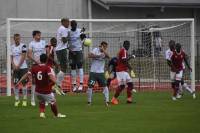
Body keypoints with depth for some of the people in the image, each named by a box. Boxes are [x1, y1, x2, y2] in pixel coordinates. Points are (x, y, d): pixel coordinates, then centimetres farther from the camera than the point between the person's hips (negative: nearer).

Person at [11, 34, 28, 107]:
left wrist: (18, 66, -11)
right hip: (15, 68, 4)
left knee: (24, 83, -2)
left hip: (23, 67, -4)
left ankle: (25, 100, 4)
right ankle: (17, 100, 8)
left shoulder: (23, 46, -4)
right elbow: (11, 57, 10)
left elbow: (23, 57, -8)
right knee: (15, 84, 2)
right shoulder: (12, 47, 9)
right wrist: (14, 66, -5)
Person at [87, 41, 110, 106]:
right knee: (90, 86, -3)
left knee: (105, 86, -7)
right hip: (93, 72, -2)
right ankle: (89, 102, 9)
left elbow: (108, 56, -18)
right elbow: (90, 55, -18)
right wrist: (98, 55, -25)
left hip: (101, 72, 2)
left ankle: (107, 101, -3)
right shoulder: (95, 50, -2)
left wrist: (103, 50, -24)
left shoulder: (104, 53, 4)